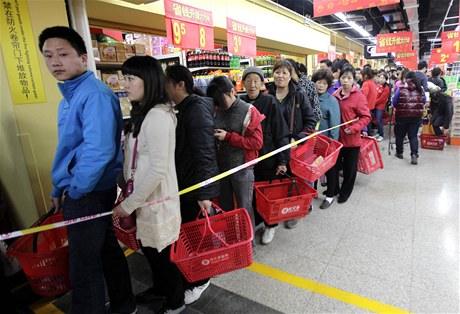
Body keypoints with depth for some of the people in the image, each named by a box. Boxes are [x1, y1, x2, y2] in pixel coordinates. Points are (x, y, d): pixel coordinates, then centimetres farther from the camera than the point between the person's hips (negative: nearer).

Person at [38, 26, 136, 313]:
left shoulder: (95, 94, -18)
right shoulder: (69, 97, 13)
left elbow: (99, 151, -28)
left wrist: (75, 191, -15)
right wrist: (59, 189, 20)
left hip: (90, 193, -9)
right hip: (77, 191, 9)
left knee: (84, 267, 5)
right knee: (108, 249, 21)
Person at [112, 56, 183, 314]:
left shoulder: (158, 116, -21)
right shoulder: (142, 113, 9)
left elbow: (157, 169, -25)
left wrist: (129, 204, -17)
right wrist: (129, 194, 12)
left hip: (157, 199, -9)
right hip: (143, 196, 9)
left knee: (163, 252, 10)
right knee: (150, 248, 24)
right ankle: (160, 289, 50)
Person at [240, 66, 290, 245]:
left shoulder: (270, 102, -9)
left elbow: (281, 133, -9)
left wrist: (282, 160, -12)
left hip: (268, 157, -3)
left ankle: (270, 225, 32)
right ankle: (254, 223, 35)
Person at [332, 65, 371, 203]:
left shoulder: (359, 96, -11)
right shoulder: (335, 95, 2)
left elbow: (366, 117, -10)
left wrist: (353, 128, -22)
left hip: (351, 139, -4)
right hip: (336, 137, 4)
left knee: (349, 168, 11)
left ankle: (345, 192, 30)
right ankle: (334, 189, 36)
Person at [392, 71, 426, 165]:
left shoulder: (400, 89, -8)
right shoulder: (421, 89, 1)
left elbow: (394, 103, -3)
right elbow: (423, 103, 12)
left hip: (402, 116, -2)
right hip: (416, 116, 2)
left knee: (400, 135, 14)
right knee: (413, 135, 7)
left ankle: (399, 152, 26)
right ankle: (414, 154, -6)